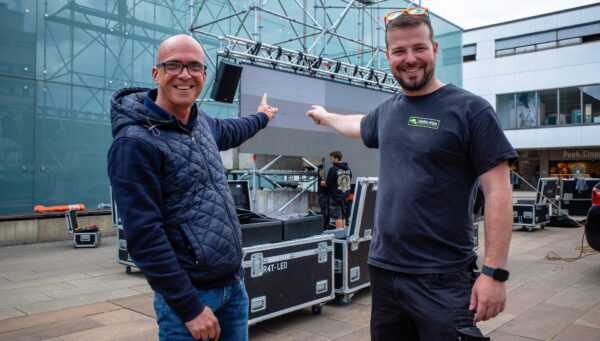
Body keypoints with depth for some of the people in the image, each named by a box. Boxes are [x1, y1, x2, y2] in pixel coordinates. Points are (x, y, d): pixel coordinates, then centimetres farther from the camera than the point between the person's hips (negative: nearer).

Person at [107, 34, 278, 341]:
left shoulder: (200, 121, 5)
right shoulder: (134, 142, -18)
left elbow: (229, 131, 30)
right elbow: (144, 235, -21)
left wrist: (261, 117, 47)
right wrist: (189, 307, -19)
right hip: (189, 293, -7)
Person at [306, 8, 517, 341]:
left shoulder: (470, 109, -9)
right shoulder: (387, 110, 8)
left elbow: (498, 192, -11)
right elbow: (359, 126, 32)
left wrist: (494, 271, -16)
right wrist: (325, 116, 47)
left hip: (442, 278, -5)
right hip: (382, 268, 6)